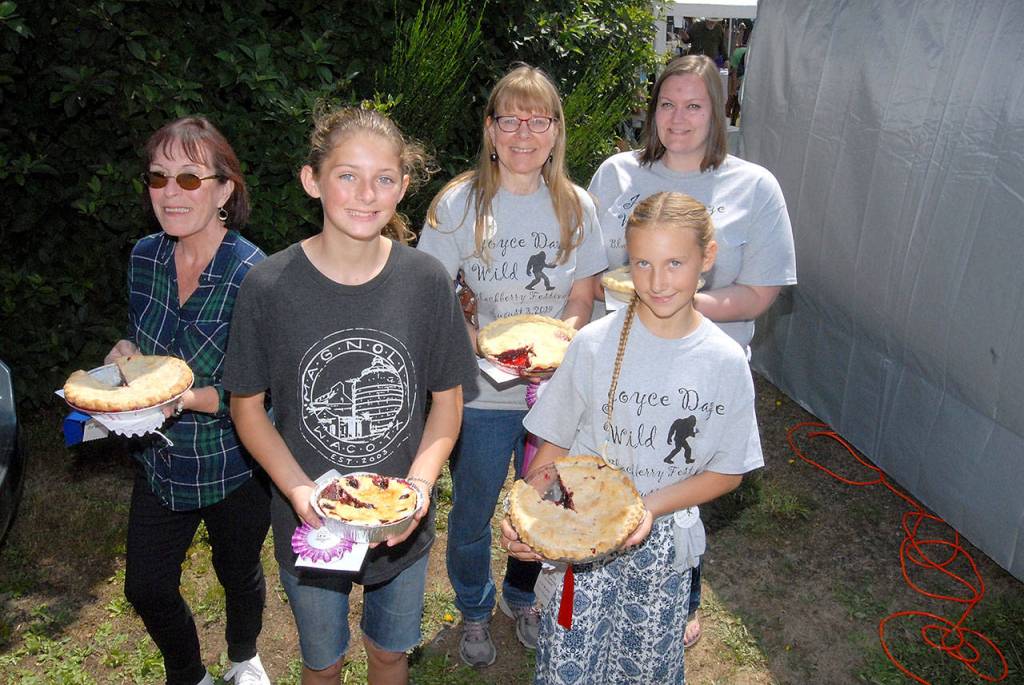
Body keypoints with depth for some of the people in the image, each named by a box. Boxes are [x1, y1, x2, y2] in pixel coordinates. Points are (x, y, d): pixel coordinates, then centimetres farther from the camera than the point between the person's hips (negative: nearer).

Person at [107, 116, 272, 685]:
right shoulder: (145, 256, -5)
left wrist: (184, 397, -32)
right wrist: (127, 353, -9)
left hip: (234, 465, -5)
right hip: (161, 462, 5)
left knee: (239, 575, 20)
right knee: (147, 588, 15)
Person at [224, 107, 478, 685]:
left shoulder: (427, 280, -12)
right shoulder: (270, 285, -16)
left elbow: (447, 400, -4)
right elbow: (248, 407, -7)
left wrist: (420, 484, -19)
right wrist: (299, 491, -20)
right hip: (308, 525, -1)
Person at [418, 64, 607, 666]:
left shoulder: (576, 206, -2)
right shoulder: (458, 203, -10)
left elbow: (583, 298, 1)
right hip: (480, 393, -2)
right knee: (472, 513, 15)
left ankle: (521, 597, 50)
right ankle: (475, 611, 45)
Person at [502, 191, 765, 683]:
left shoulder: (726, 362, -8)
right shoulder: (595, 344, -11)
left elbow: (728, 471, -2)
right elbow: (554, 444, -4)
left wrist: (650, 506, -16)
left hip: (663, 544, 2)